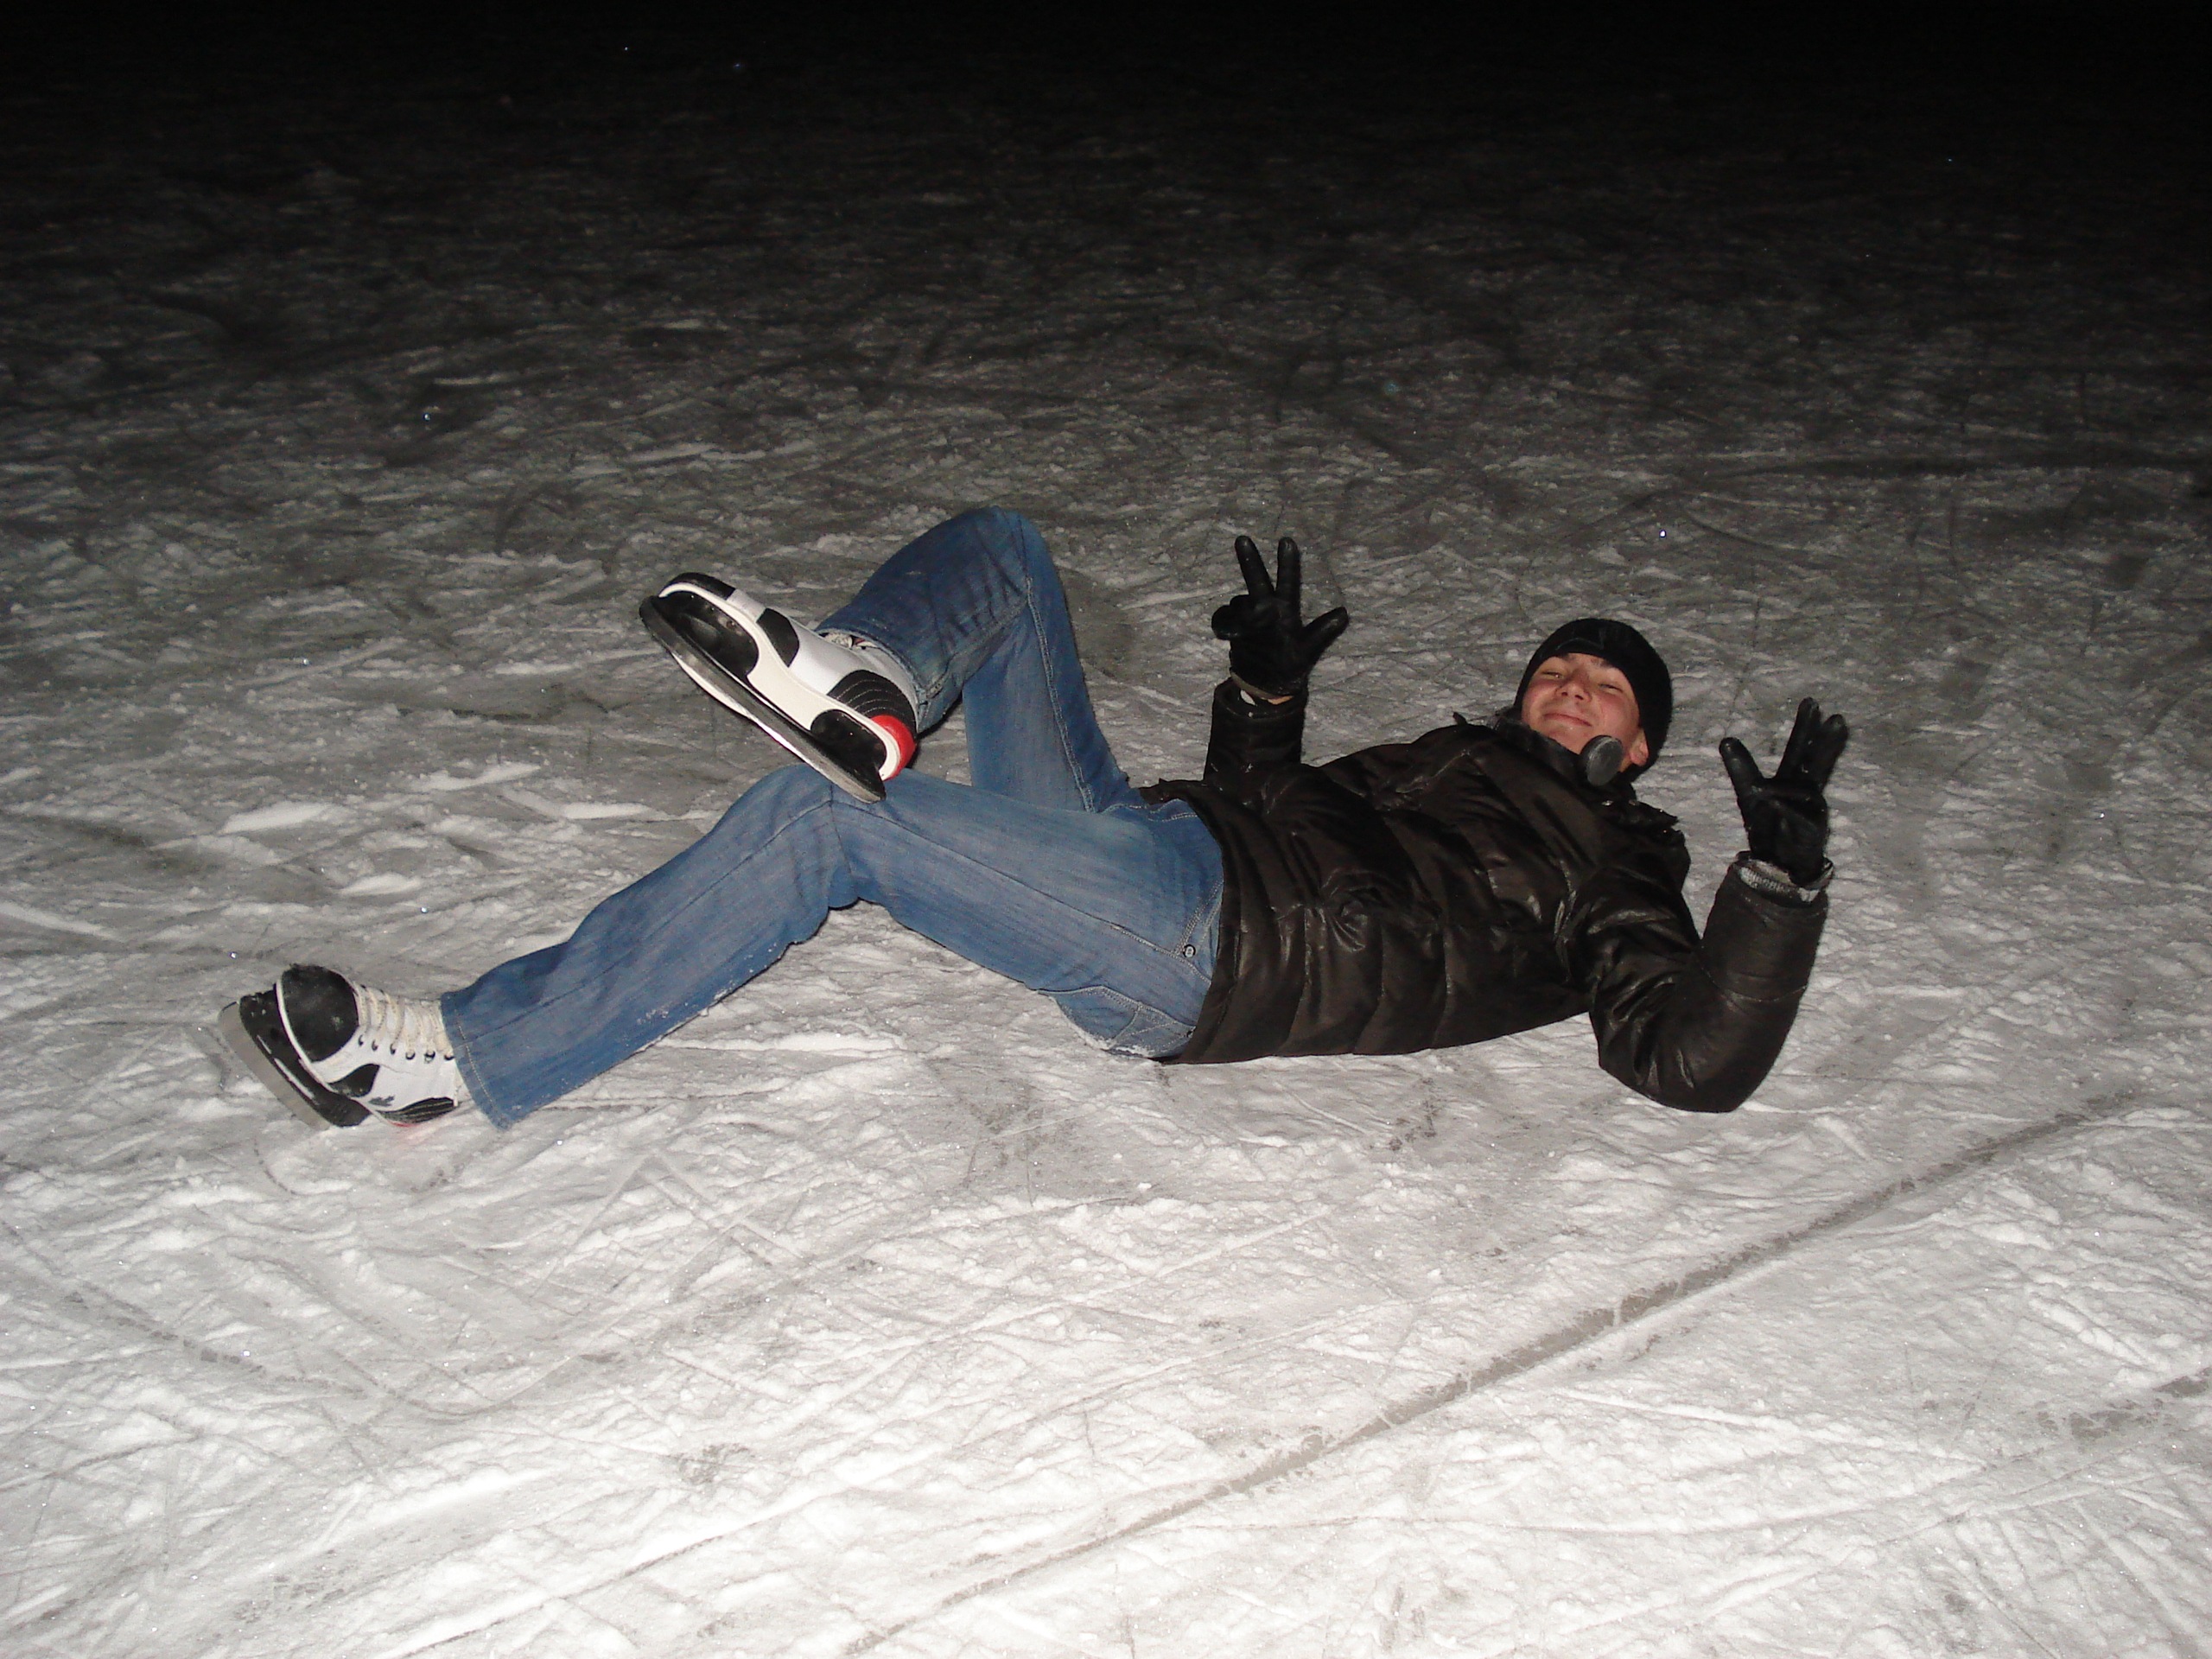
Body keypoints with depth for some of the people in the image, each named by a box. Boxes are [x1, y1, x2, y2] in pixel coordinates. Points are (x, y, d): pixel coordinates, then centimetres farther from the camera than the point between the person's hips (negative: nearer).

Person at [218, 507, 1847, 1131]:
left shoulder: (1605, 877, 12)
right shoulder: (1454, 759, 33)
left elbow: (1696, 1060, -4)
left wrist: (1783, 875, -13)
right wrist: (1265, 688, 30)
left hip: (1182, 946, -8)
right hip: (1146, 840, 8)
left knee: (818, 820, -26)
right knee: (997, 550, 5)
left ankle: (459, 1058, -19)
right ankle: (861, 693, -28)